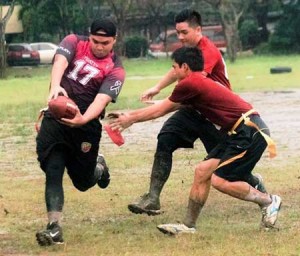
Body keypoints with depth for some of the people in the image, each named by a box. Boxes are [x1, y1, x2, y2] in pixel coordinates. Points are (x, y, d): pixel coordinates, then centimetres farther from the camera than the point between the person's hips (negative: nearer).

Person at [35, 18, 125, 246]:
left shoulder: (115, 69, -8)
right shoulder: (74, 42, -1)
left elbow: (102, 99, -22)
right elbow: (60, 61, -22)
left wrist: (83, 119, -42)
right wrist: (55, 86, -44)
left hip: (86, 125, -1)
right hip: (55, 118, 1)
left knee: (82, 182, 10)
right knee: (53, 171, -12)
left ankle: (99, 168, 45)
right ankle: (54, 227, -10)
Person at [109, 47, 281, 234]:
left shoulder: (189, 83, -10)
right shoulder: (199, 83, 18)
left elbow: (159, 111, 2)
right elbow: (163, 109, 25)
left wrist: (130, 119, 15)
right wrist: (130, 116, 29)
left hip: (250, 132, -10)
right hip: (240, 132, 10)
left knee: (220, 180, -13)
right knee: (203, 171, 6)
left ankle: (269, 201, 3)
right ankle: (188, 225, 11)